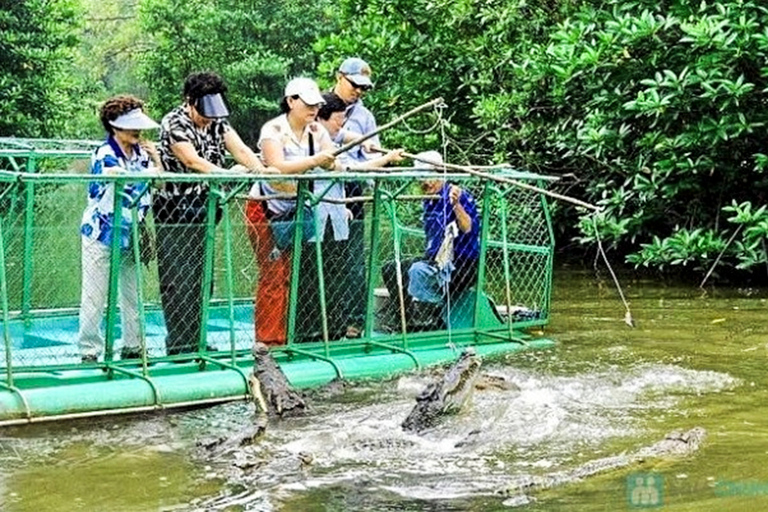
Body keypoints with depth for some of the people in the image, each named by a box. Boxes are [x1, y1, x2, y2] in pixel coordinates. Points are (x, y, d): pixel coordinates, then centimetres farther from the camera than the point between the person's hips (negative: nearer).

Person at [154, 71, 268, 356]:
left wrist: (261, 170, -23)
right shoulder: (173, 123, -11)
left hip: (203, 212, 7)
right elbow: (192, 161, -23)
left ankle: (196, 342, 18)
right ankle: (178, 346, -2)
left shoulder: (217, 122, 11)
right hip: (175, 213, -7)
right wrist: (228, 174, -36)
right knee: (178, 281, -6)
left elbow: (240, 148, -4)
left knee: (202, 279, 10)